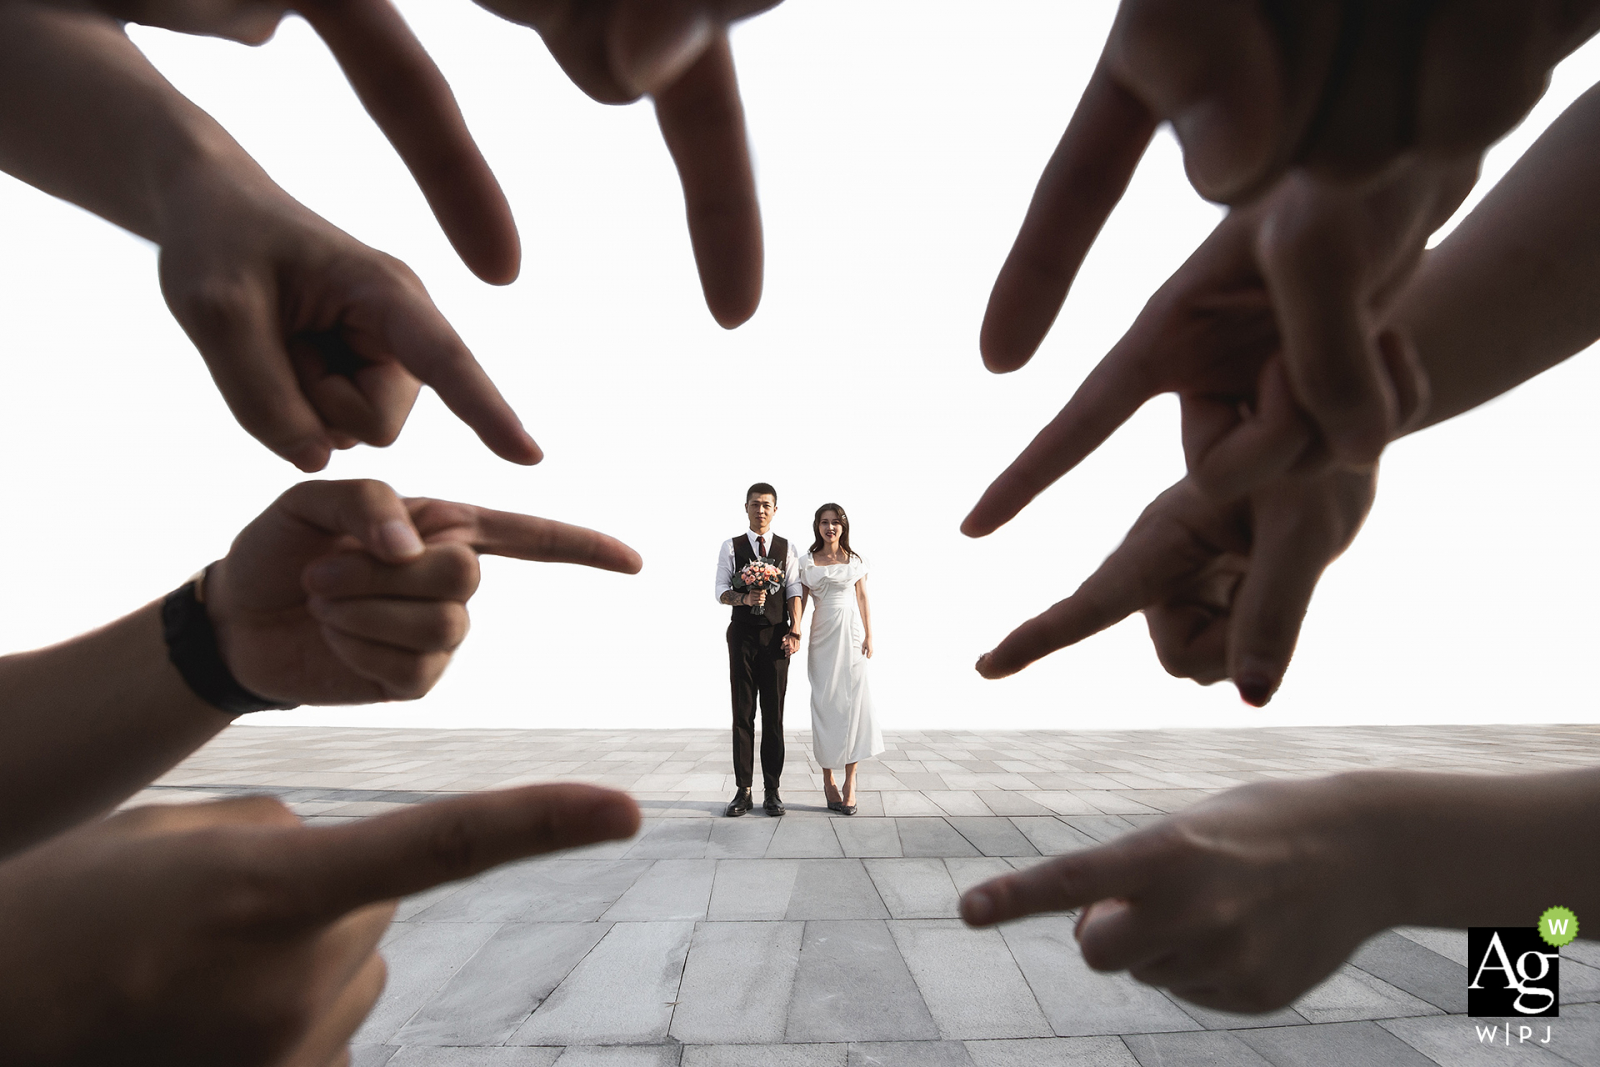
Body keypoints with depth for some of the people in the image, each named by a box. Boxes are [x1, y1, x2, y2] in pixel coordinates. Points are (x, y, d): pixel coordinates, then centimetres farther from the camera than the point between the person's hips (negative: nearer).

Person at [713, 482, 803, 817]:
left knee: (774, 715, 4)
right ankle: (743, 789, 12)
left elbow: (794, 593, 1)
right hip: (742, 635, 0)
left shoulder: (787, 548, 8)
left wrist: (794, 631, -12)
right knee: (742, 714, 4)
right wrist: (745, 597, -20)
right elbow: (721, 591, 1)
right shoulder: (731, 547, 7)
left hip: (776, 636, 0)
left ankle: (772, 790, 12)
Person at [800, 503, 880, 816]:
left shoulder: (855, 561, 8)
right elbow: (801, 600, 5)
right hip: (822, 634, 0)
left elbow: (863, 599, 7)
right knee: (825, 703, 1)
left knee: (853, 701, -3)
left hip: (851, 632, 1)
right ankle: (828, 778, 10)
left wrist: (868, 636, 1)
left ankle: (850, 780, 4)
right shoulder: (807, 562, 5)